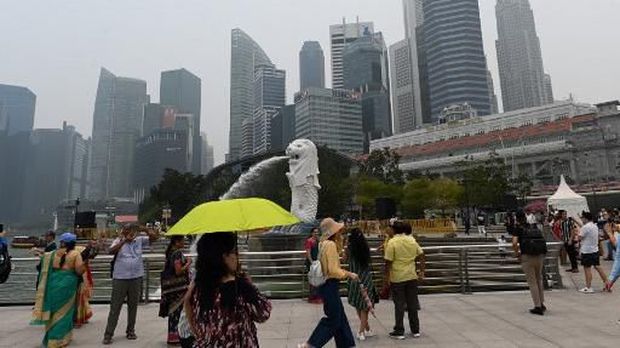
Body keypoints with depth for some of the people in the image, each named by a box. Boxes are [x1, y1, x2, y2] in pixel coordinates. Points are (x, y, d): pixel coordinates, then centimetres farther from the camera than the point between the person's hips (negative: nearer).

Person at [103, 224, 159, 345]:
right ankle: (108, 334, 12)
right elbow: (111, 251, -19)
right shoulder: (119, 241, -1)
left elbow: (154, 236, -4)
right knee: (115, 306, 3)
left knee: (133, 305, 12)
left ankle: (130, 330, 26)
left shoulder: (140, 240, 3)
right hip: (120, 278, -2)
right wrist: (125, 240, -25)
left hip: (136, 278, 2)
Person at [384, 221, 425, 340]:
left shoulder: (392, 242, -12)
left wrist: (387, 277, -6)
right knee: (412, 304, 14)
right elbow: (421, 256, 7)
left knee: (399, 305, 5)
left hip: (397, 278, -4)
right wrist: (421, 271, 15)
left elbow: (389, 262, -14)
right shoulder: (412, 240, 3)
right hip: (412, 276, 4)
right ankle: (415, 330, 23)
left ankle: (399, 332, 12)